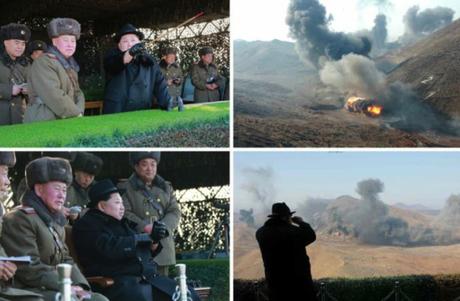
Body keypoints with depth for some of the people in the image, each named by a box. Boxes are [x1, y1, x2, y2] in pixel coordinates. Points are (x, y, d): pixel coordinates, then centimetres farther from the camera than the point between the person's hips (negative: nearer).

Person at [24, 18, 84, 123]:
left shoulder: (70, 66, 18)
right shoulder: (43, 63, -11)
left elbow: (77, 92, 14)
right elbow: (54, 97, -21)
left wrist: (79, 112, -7)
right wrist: (76, 114, -16)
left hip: (65, 123, 8)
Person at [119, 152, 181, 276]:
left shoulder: (166, 187, 19)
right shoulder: (126, 189, 4)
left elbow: (175, 212, 9)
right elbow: (124, 213, -8)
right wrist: (144, 227, -19)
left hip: (163, 246, 5)